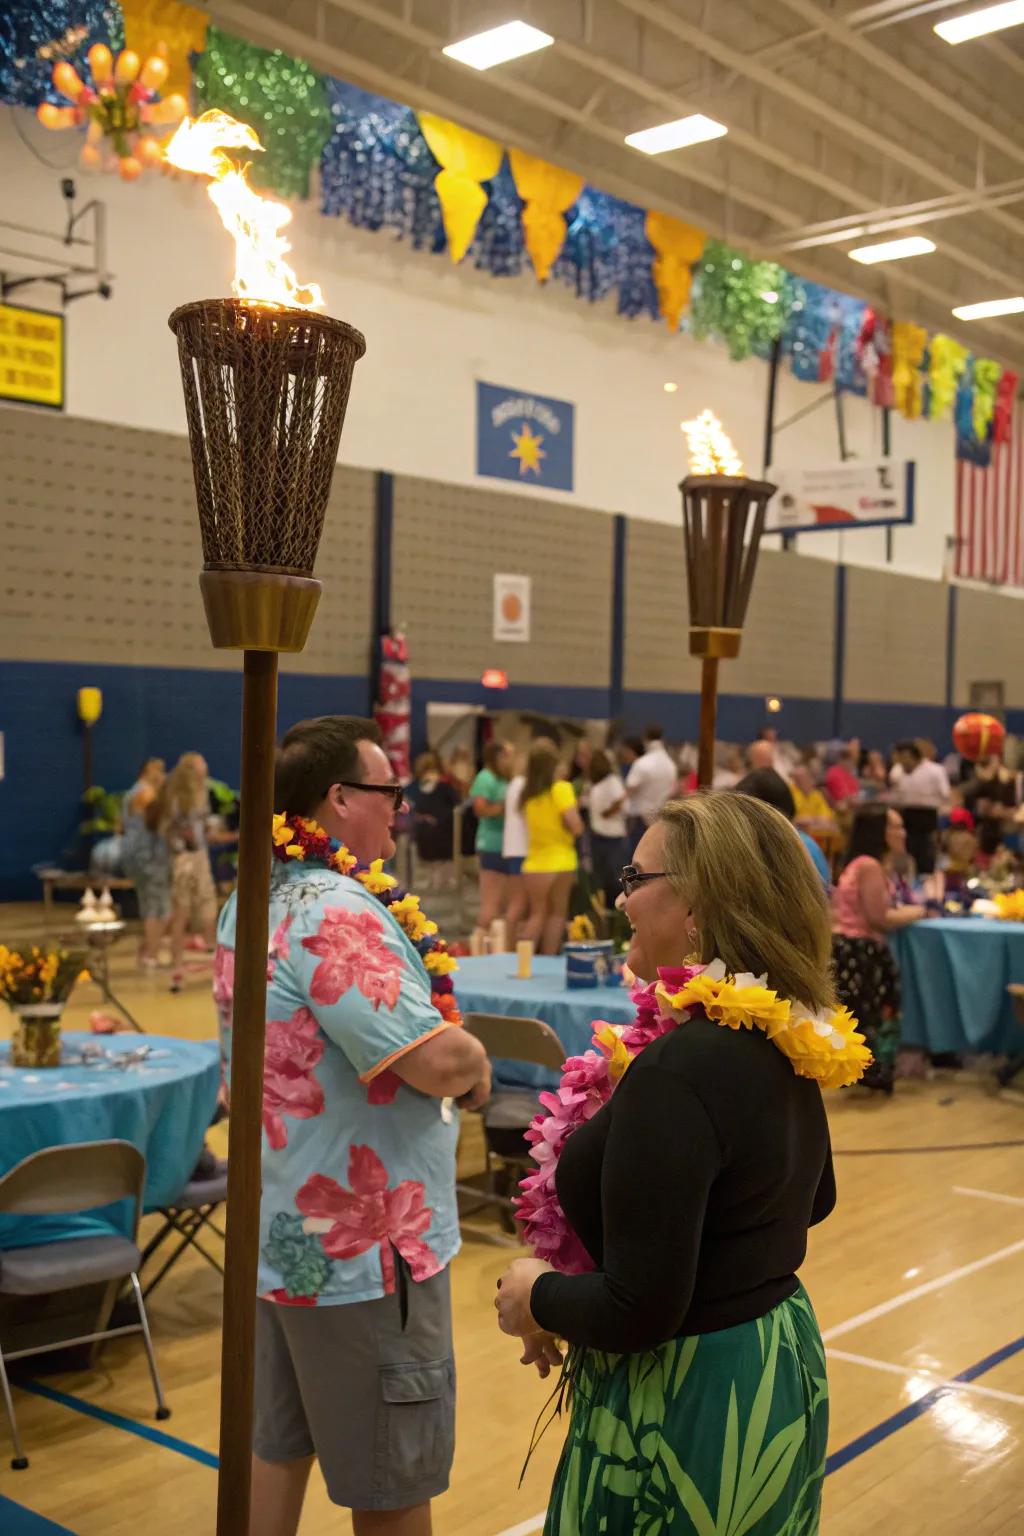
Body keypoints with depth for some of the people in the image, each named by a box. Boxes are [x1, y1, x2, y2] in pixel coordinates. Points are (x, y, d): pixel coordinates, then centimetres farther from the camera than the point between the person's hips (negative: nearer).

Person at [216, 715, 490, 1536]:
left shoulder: (251, 902, 6)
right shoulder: (336, 913, -25)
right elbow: (438, 1062, -30)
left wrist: (451, 1056, 4)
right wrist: (476, 1060, -8)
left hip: (279, 1233, 9)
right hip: (361, 1248, -9)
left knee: (277, 1447, 22)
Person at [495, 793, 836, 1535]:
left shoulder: (678, 1071, -28)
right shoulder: (781, 1043, -1)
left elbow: (639, 1312, -26)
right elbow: (813, 1200, 17)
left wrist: (536, 1297, -10)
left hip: (688, 1402, -8)